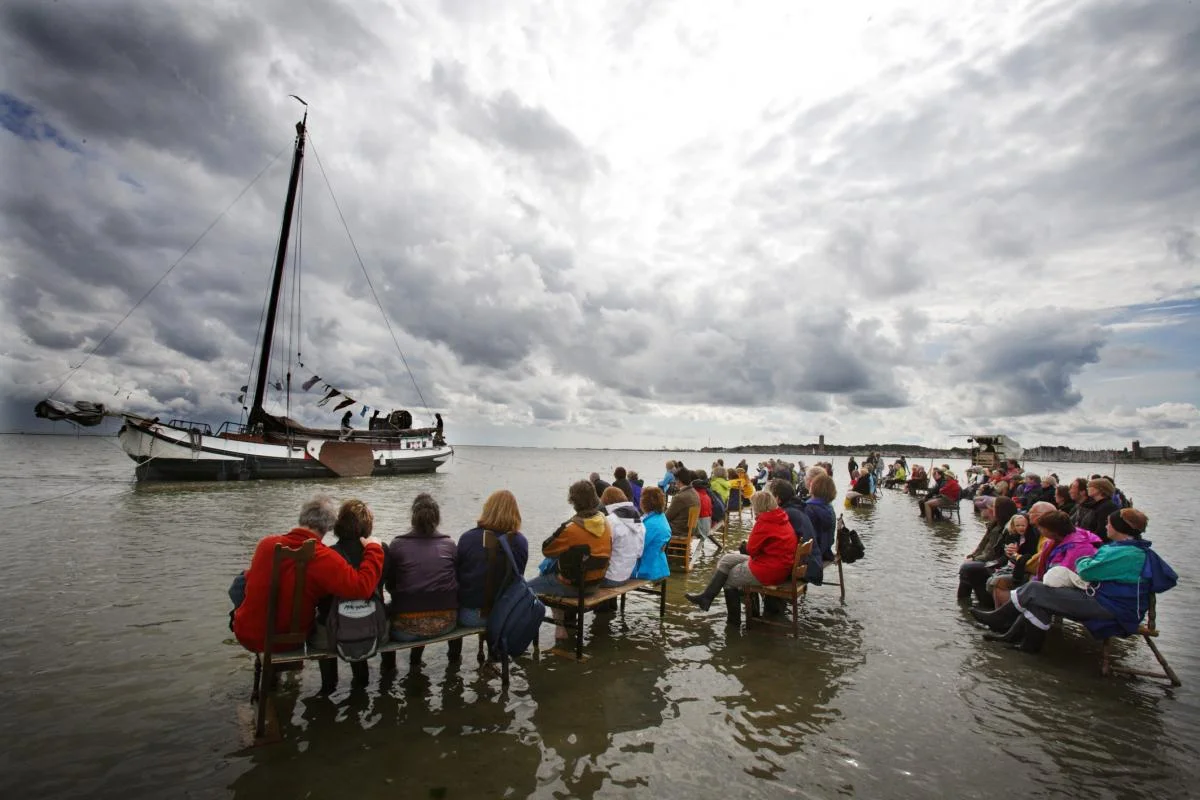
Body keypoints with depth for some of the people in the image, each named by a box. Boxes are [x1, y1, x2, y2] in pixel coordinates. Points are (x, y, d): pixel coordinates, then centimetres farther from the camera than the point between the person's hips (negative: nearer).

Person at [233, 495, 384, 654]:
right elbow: (362, 587, -36)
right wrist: (374, 549, -23)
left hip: (246, 634, 2)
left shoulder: (266, 544, -12)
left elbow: (252, 580, 8)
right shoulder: (323, 558, -27)